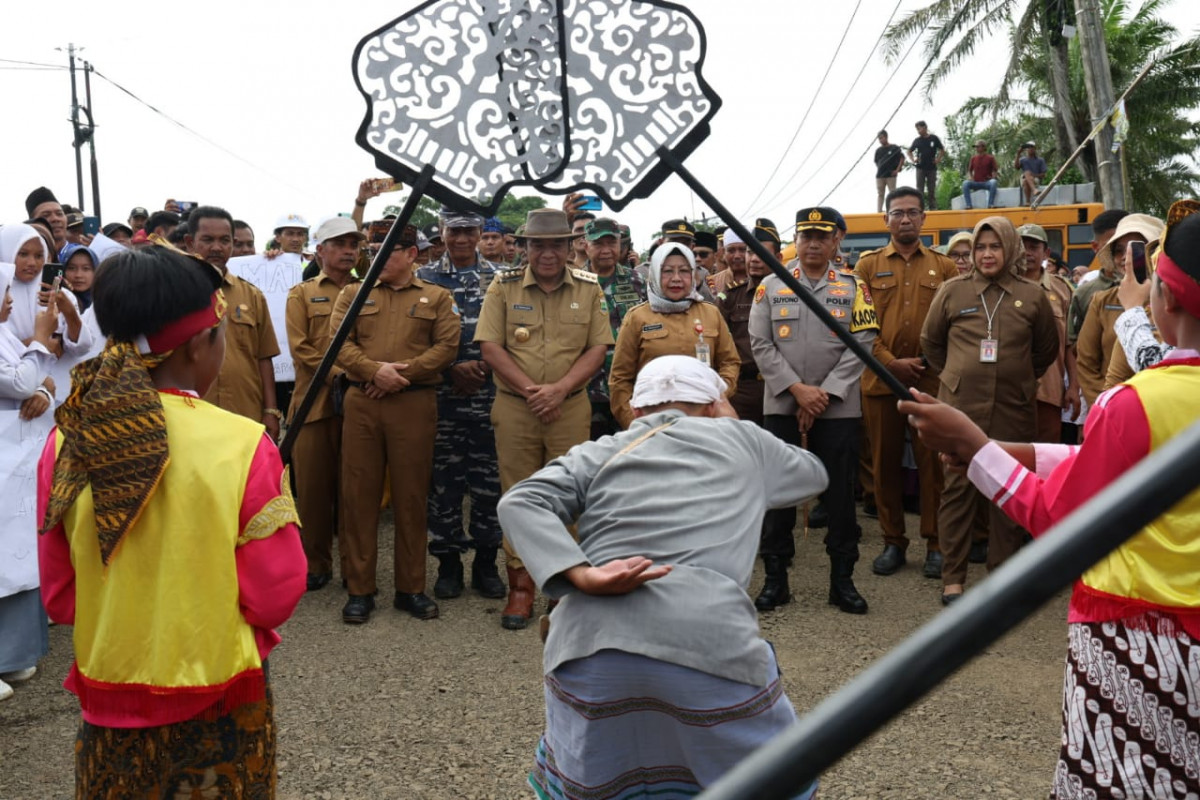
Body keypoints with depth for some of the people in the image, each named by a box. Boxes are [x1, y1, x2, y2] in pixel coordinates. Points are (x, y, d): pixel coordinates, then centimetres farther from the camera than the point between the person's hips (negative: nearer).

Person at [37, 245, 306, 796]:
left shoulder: (65, 444, -9)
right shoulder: (243, 446, -21)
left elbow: (59, 599, 1)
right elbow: (275, 598, -15)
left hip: (107, 701, 3)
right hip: (217, 706, -3)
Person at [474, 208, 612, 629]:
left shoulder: (589, 288, 5)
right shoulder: (504, 286, 3)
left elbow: (598, 347, 1)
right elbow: (490, 346, -3)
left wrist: (560, 388, -13)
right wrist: (529, 388, -13)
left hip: (571, 408, 0)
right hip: (514, 408, 0)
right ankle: (520, 586, 14)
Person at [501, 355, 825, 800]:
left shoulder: (599, 453, 23)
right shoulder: (740, 438, 24)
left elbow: (520, 503, 5)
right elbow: (813, 475, 44)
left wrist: (582, 575, -7)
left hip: (591, 641, 2)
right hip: (708, 639, -1)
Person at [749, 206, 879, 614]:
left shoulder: (854, 288, 5)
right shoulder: (771, 287, 6)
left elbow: (860, 347, -3)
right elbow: (761, 345, -1)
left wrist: (824, 395, -12)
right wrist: (797, 389, -12)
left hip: (838, 408, 0)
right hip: (781, 406, 1)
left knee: (840, 493, 4)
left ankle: (842, 579, 16)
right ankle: (775, 578, 15)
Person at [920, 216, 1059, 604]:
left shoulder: (1032, 296, 5)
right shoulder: (952, 291, 3)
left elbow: (1047, 350, 17)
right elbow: (930, 341, 14)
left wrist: (1020, 378, 15)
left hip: (1013, 410, 1)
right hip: (960, 408, -1)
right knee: (958, 488, 0)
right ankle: (952, 578, 7)